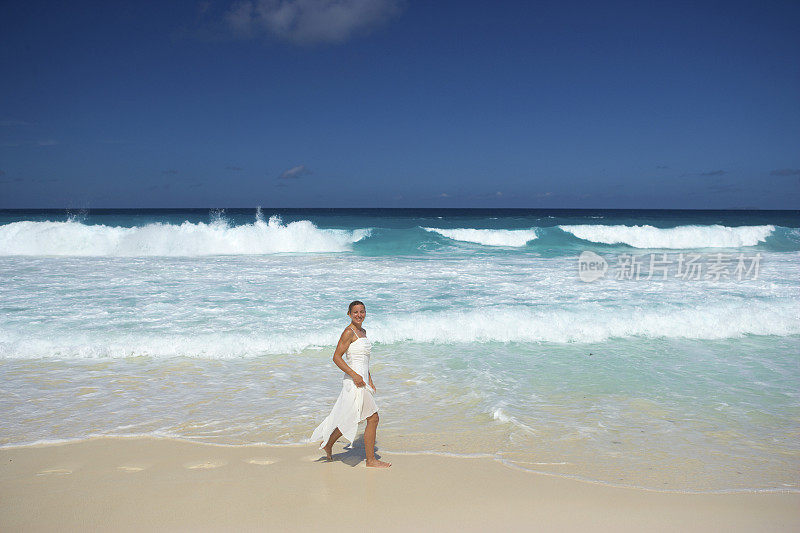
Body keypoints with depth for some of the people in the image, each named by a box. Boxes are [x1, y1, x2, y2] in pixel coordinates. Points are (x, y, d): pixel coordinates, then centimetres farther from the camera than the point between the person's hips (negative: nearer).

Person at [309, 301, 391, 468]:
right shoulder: (348, 332, -12)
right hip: (354, 381, -9)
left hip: (361, 381, 9)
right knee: (373, 418, -4)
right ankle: (371, 460, 7)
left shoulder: (363, 332, 15)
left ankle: (327, 443, 35)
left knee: (350, 419, 19)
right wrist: (354, 375, -21)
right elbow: (336, 357, -15)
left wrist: (370, 381, 18)